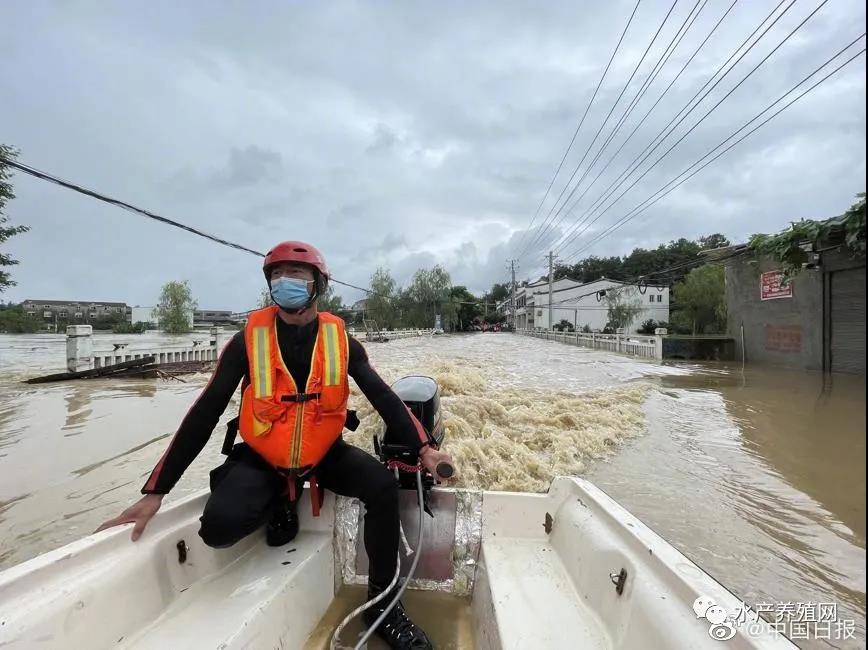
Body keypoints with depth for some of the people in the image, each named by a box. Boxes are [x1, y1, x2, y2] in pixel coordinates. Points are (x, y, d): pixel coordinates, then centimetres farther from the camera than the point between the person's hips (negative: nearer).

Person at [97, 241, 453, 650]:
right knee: (218, 528, -25)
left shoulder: (339, 339, -9)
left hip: (325, 454, 1)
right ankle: (280, 506, 12)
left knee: (383, 486, -22)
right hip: (262, 459, 0)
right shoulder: (248, 340, -11)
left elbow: (383, 396, -11)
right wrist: (155, 491, -8)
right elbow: (204, 414, -7)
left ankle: (381, 600, 3)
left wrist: (423, 449, -20)